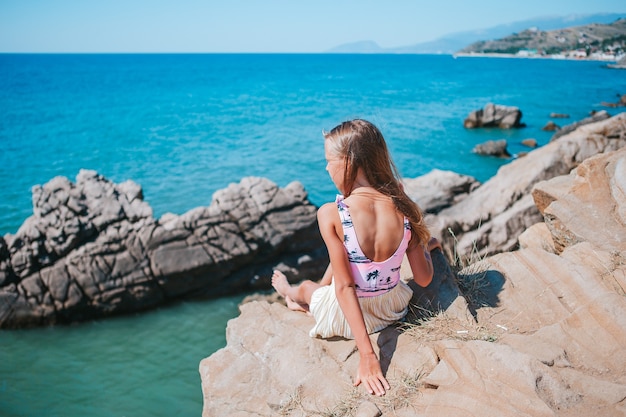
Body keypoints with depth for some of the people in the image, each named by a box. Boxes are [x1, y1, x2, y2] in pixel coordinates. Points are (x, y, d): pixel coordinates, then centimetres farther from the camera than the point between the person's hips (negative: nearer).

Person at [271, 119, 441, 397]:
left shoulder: (330, 214, -25)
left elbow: (344, 286, -25)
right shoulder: (404, 208, -15)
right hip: (395, 309, 4)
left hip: (347, 319, -3)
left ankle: (293, 294, 67)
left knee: (306, 287, 30)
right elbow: (423, 279, -9)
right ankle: (306, 304, 55)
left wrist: (367, 355, -22)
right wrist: (426, 247, 12)